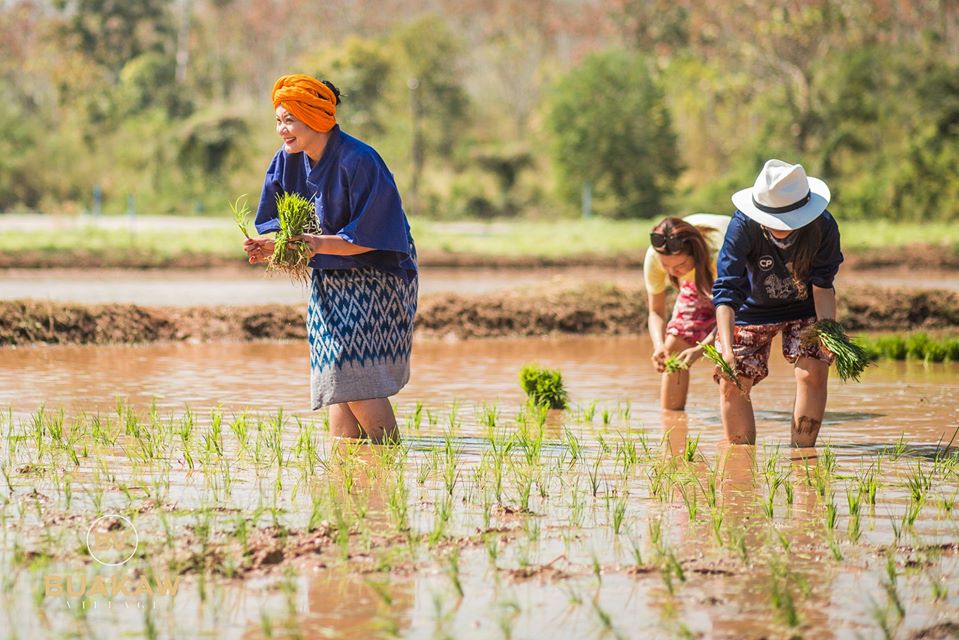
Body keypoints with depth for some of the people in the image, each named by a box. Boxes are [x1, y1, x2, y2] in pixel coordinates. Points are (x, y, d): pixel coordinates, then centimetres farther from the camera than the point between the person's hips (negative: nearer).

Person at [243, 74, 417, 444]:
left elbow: (369, 237, -20)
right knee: (337, 384, 3)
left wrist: (319, 244, -32)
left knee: (357, 378, -14)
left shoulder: (359, 162, -20)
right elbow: (280, 224, 6)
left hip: (374, 280, -7)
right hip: (328, 284, 7)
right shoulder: (288, 162, 1)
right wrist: (269, 247, -17)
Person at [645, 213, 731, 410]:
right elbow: (656, 312, -20)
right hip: (699, 280, 4)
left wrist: (700, 349, -53)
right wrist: (659, 346, -41)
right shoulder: (653, 258, -34)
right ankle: (670, 412, 8)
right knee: (673, 346, -4)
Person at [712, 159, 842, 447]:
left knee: (813, 372, -19)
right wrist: (726, 349, -48)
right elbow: (726, 290, -37)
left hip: (804, 307, 0)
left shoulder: (823, 227, -30)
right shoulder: (743, 226, -34)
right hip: (754, 308, 0)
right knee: (732, 384, -6)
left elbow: (823, 285, -18)